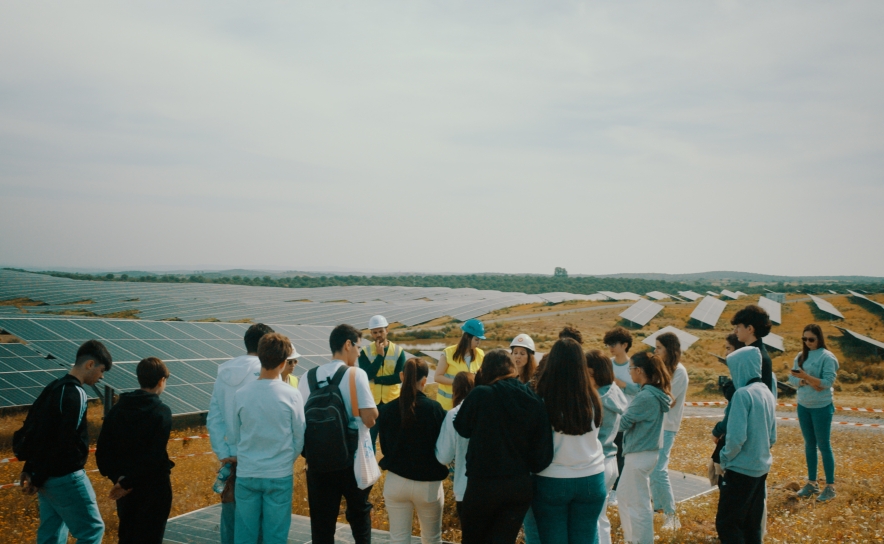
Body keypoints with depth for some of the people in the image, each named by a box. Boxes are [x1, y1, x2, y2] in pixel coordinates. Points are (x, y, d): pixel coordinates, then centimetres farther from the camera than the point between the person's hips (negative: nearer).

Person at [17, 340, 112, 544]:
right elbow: (64, 443, -24)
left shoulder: (53, 388, 10)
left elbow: (33, 430, 14)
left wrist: (29, 469, 13)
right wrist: (38, 479, -15)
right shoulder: (74, 395, -20)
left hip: (46, 476, 9)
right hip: (64, 477, -9)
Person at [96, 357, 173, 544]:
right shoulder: (161, 412, -14)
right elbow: (154, 456, -22)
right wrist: (127, 483, -17)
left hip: (125, 488, 5)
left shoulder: (118, 409, 3)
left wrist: (116, 476, -5)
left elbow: (103, 449, 0)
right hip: (153, 487, -5)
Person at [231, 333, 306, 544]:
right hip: (280, 475, -2)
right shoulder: (291, 395, -11)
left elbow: (237, 437, 5)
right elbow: (299, 438, -2)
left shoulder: (241, 394, -6)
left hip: (246, 474, 2)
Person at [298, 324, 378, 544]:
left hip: (317, 460, 3)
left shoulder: (308, 377, 3)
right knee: (359, 511, 21)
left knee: (321, 521, 10)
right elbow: (370, 418, -18)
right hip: (352, 460, -3)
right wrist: (372, 414, 3)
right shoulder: (356, 374, -11)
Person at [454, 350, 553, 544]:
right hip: (520, 485, 3)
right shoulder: (534, 400, -2)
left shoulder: (481, 394, -13)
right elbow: (543, 445, -1)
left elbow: (462, 427, 5)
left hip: (483, 484, -3)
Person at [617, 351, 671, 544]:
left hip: (640, 454, -10)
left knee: (639, 505, 3)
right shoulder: (655, 392, 5)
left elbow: (623, 423, -17)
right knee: (623, 495, 21)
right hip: (645, 451, 10)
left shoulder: (645, 397, -23)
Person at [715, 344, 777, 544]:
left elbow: (736, 437, -23)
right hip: (761, 468, 8)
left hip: (741, 469, -8)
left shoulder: (743, 394, -19)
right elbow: (772, 437, 14)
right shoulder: (767, 393, 7)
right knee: (752, 524, 14)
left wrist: (725, 457, -7)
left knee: (726, 523, 0)